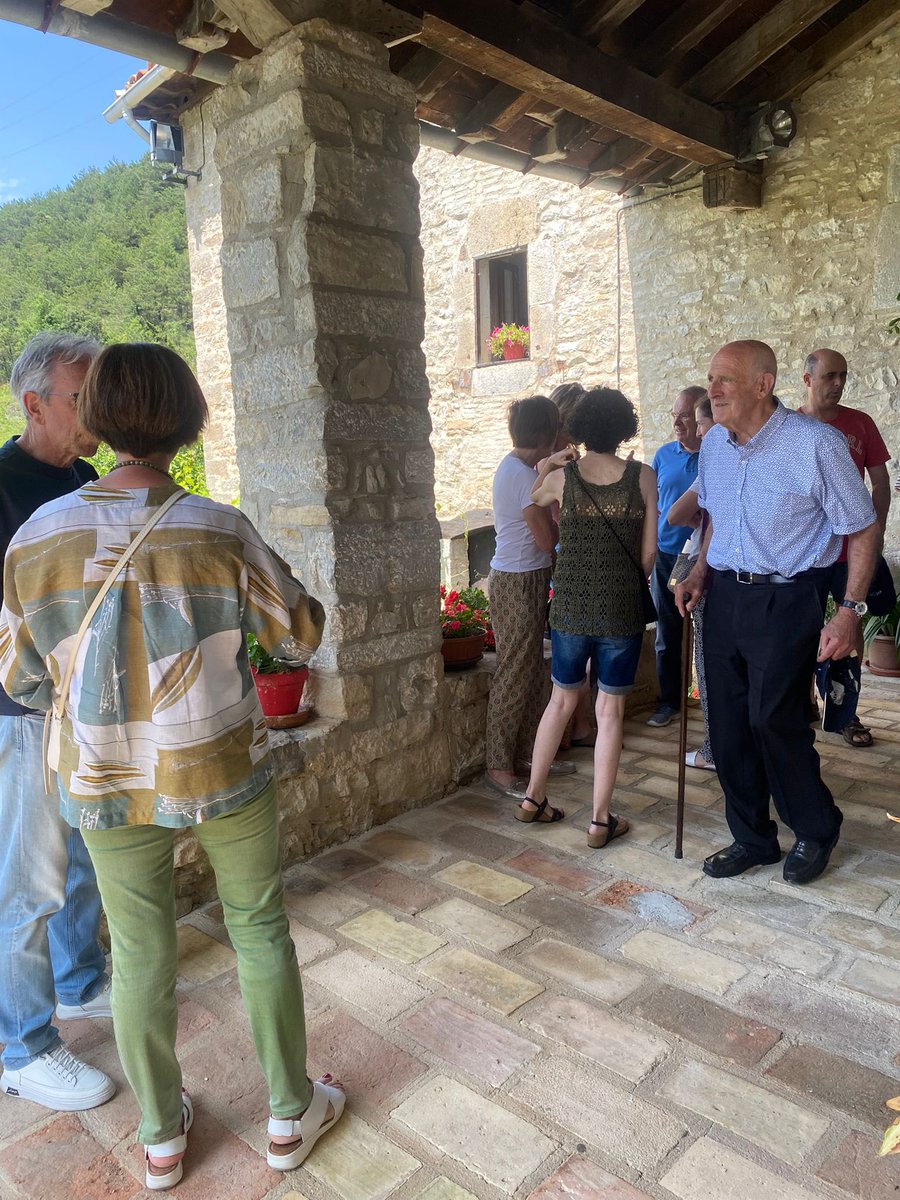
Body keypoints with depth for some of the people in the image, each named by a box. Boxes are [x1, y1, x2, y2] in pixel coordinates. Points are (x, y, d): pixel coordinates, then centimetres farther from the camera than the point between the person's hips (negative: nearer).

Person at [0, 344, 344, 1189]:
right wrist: (283, 595, 14)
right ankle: (290, 1114, 35)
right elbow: (300, 637, -6)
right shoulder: (219, 530, -16)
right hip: (223, 772, -2)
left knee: (141, 954, 19)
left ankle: (161, 1137, 39)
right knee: (259, 930, 18)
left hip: (106, 785, 2)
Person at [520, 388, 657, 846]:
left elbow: (532, 500, 20)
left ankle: (533, 798, 28)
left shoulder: (561, 477, -3)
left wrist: (545, 469, 30)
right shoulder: (643, 476, -5)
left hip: (570, 606, 2)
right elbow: (649, 551, -2)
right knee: (610, 711, 8)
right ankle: (601, 821, 14)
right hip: (622, 609, -1)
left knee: (562, 699, 19)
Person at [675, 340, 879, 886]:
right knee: (728, 723, 8)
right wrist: (701, 573, 8)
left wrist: (851, 610, -14)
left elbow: (863, 529, -8)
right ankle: (752, 839, 27)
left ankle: (816, 830, 23)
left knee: (773, 720, -6)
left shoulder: (816, 443, -14)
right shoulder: (714, 443, 5)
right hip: (724, 595, 6)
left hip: (786, 600, -6)